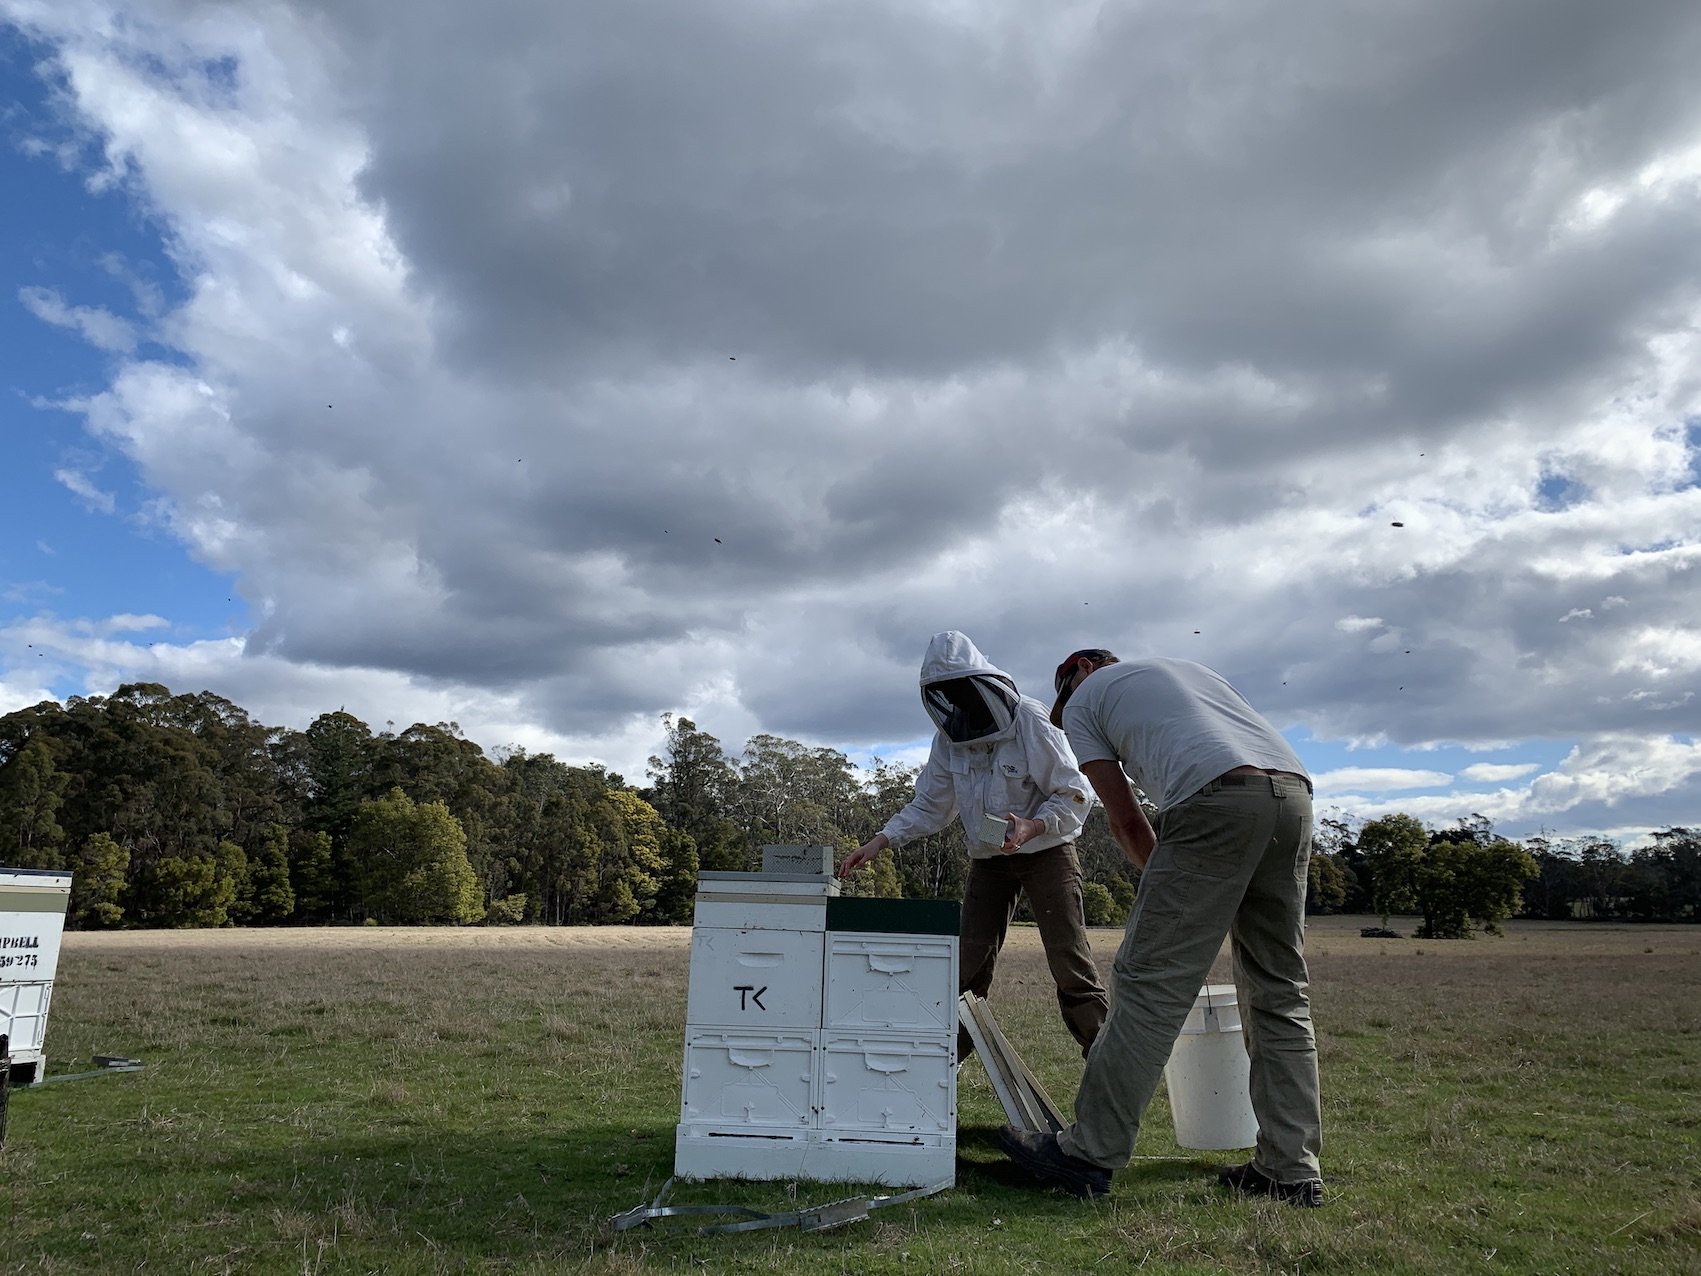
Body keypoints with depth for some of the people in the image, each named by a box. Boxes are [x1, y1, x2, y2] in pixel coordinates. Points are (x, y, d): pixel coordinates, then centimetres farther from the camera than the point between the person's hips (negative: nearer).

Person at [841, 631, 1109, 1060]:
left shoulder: (1030, 720, -19)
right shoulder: (950, 736, -3)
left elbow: (1074, 795, -16)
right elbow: (930, 805, 4)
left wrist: (1033, 827, -34)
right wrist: (880, 841, -8)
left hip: (1046, 852, -4)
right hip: (988, 860, 5)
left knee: (1070, 962, -7)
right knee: (968, 967, 3)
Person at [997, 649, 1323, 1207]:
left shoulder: (1080, 703, 20)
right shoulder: (1187, 667, 38)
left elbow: (1126, 819, 15)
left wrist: (1170, 885, 28)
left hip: (1217, 799, -7)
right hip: (1296, 792, 7)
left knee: (1151, 982, -3)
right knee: (1280, 993, 14)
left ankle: (1089, 1152, 3)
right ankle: (1292, 1169, 17)